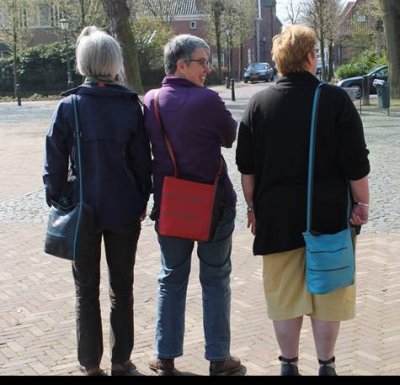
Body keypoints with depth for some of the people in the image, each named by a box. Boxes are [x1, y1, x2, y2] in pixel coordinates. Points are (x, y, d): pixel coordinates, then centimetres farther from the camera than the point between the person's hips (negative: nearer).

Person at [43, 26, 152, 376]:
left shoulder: (68, 106, -8)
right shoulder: (130, 106, -5)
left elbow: (55, 161, -6)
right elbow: (142, 160, 0)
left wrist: (57, 201, 4)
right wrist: (142, 201, 11)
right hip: (125, 210, 1)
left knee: (86, 290, 12)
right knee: (122, 287, 13)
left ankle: (91, 365, 18)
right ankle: (121, 362, 21)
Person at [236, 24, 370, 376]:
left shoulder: (259, 103, -1)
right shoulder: (335, 99, -8)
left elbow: (247, 165, 3)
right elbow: (356, 162, -8)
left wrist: (252, 207, 13)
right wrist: (362, 203, 3)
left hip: (277, 215, 2)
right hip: (329, 213, -1)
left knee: (284, 293, 10)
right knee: (327, 289, 10)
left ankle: (289, 365, 19)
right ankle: (326, 365, 19)